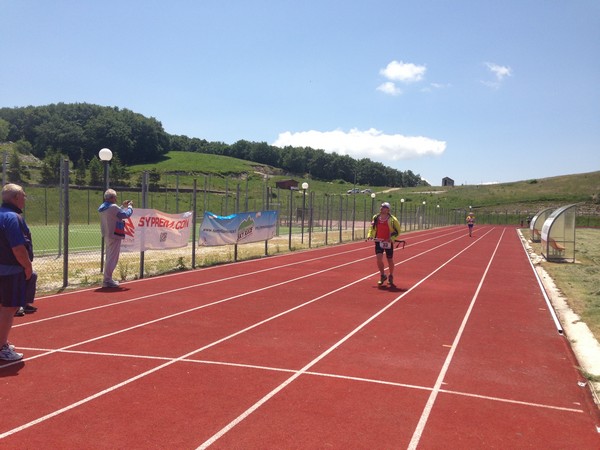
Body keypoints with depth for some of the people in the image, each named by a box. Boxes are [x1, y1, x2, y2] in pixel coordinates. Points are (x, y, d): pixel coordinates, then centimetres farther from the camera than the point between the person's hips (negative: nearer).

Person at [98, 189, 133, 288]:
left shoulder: (102, 207, 10)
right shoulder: (113, 207, -18)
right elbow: (126, 214, -10)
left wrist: (123, 206, 24)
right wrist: (130, 206, 8)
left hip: (107, 235, 10)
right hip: (114, 236, -10)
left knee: (109, 258, 18)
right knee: (112, 258, -5)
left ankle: (108, 279, 26)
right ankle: (107, 280, -5)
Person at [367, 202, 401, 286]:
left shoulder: (392, 219, -9)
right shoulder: (375, 218, 2)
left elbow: (397, 231, -4)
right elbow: (372, 228, 18)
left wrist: (392, 238, -18)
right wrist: (370, 235, 1)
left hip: (388, 242, -2)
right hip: (378, 241, 2)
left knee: (390, 260, 9)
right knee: (379, 258, -12)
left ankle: (391, 277, 33)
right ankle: (382, 276, 9)